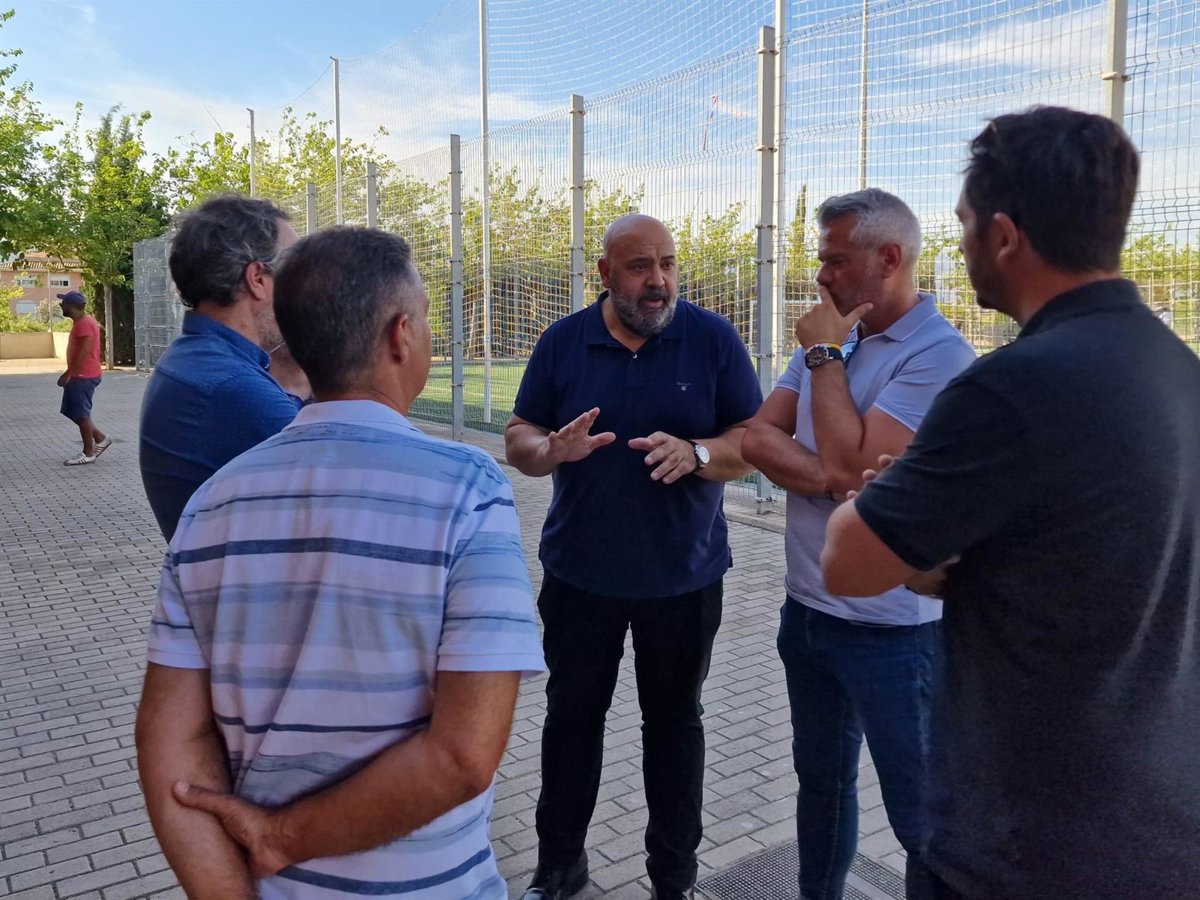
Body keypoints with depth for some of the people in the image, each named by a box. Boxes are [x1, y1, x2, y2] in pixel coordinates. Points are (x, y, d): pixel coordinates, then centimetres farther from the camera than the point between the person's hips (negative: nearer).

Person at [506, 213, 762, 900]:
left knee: (674, 721, 14)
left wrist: (696, 454, -26)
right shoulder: (563, 342, -1)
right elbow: (519, 438, 3)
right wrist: (552, 450, -20)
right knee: (572, 716, 14)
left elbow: (755, 438, -6)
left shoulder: (714, 339, -5)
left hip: (683, 577, -1)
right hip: (579, 573, 2)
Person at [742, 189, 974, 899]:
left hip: (890, 627, -7)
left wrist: (825, 356, -14)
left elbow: (850, 466, -23)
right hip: (807, 608, 8)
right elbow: (757, 437, 0)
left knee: (919, 810, 8)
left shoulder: (939, 355, -17)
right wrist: (821, 477, -17)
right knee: (821, 779, 24)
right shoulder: (832, 338, 7)